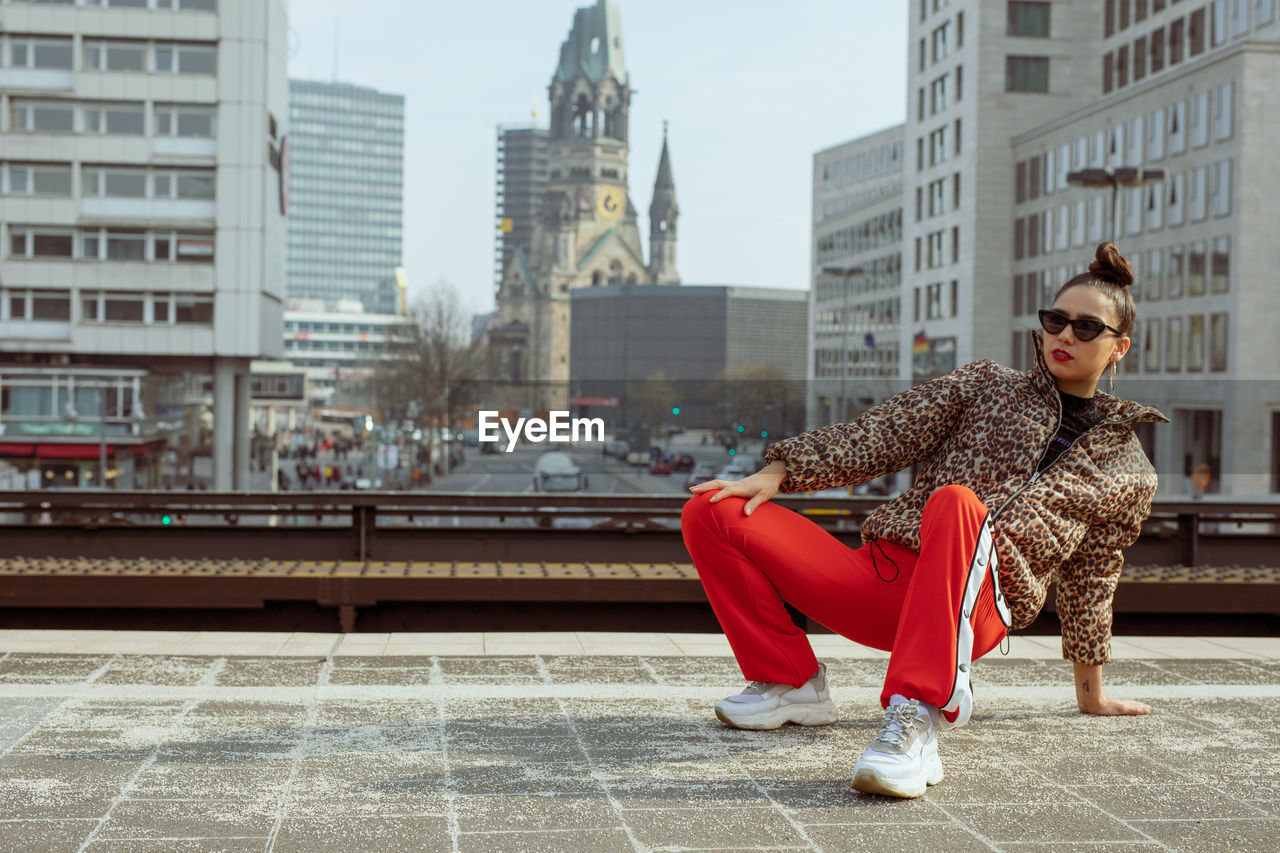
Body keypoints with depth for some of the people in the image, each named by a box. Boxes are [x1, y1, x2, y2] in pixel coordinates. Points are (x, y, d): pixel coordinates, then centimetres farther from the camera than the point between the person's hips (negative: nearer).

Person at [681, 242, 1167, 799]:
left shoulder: (1129, 476, 17)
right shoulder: (985, 386, 20)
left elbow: (1089, 585, 24)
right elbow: (883, 436, 12)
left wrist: (1091, 697, 27)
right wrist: (777, 472, -1)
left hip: (976, 606, -3)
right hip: (883, 569, 3)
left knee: (955, 502, -39)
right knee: (712, 514, -14)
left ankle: (916, 720, -46)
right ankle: (791, 684, 0)